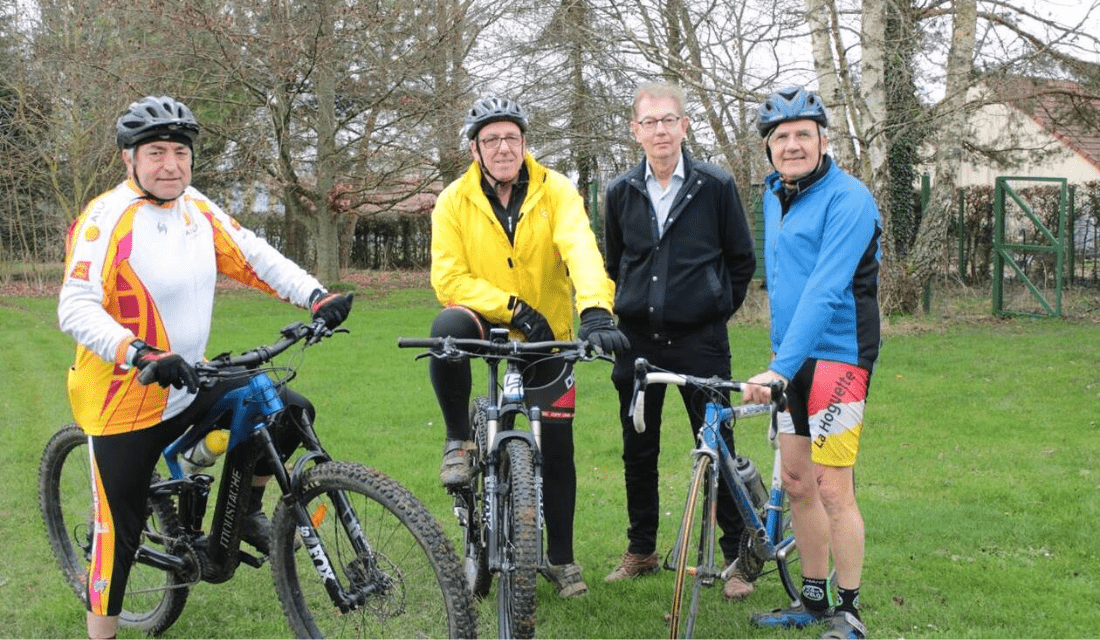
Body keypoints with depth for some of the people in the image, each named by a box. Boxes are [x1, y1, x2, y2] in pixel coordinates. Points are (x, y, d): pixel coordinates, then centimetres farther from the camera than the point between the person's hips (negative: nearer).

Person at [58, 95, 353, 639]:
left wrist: (317, 296, -8)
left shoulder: (197, 209, 2)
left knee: (290, 411, 1)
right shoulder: (106, 218, -19)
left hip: (190, 386, 6)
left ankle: (245, 511, 22)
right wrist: (142, 355, -40)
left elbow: (254, 257, 5)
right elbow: (76, 309, -27)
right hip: (125, 401, -6)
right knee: (120, 532, 0)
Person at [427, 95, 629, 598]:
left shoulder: (555, 191, -12)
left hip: (547, 333, 1)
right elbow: (448, 279, -14)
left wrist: (595, 311, -46)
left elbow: (581, 249, -28)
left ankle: (561, 557, 21)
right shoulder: (455, 201, -10)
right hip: (486, 319, 0)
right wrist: (513, 306, -27)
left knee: (557, 447, 2)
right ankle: (459, 440, -14)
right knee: (448, 326, -36)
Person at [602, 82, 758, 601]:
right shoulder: (621, 192, 7)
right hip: (637, 339, 3)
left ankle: (737, 555, 11)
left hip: (699, 339, -3)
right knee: (638, 449, 10)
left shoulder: (716, 185, -2)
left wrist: (716, 310, 5)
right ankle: (641, 550, 25)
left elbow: (742, 260, 6)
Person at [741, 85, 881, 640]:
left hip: (836, 355, -8)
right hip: (791, 358, 8)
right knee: (796, 482, 12)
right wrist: (780, 355, 17)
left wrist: (782, 365, -32)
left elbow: (825, 289, -25)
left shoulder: (848, 199, -15)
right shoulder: (775, 195, 11)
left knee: (832, 488, -7)